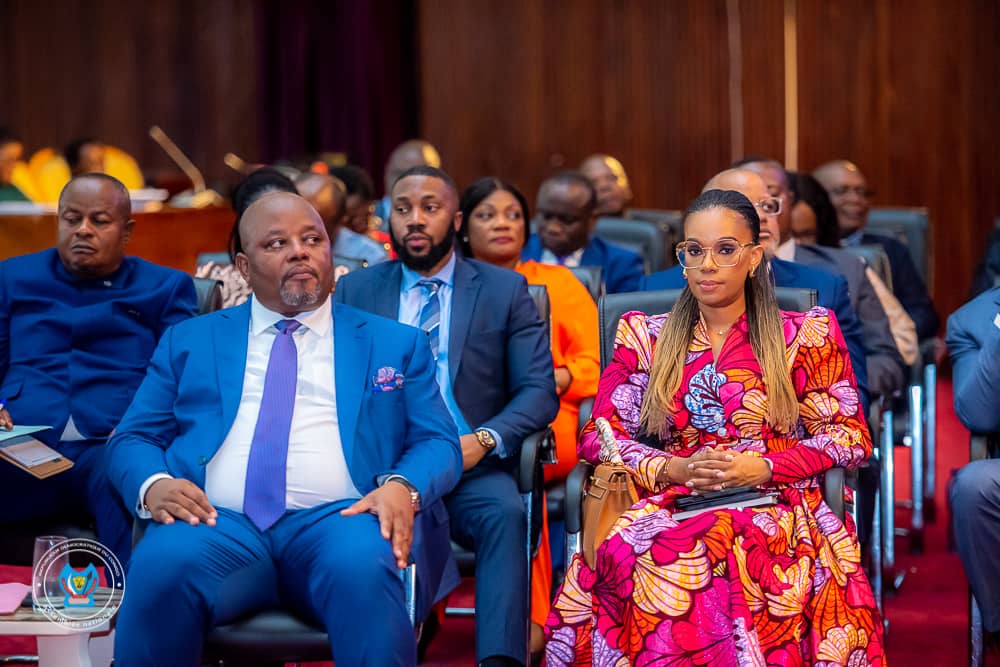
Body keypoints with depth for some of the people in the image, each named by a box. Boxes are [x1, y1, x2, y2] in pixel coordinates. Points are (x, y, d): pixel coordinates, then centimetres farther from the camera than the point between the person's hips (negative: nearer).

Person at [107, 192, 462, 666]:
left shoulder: (396, 344, 20)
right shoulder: (189, 341, 22)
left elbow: (439, 443, 12)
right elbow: (132, 438, 17)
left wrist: (403, 486, -12)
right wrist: (153, 485, -8)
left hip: (339, 520, 0)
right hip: (219, 521, 1)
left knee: (363, 570, -37)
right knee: (162, 571, -34)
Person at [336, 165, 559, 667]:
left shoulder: (506, 291, 11)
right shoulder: (354, 292, 15)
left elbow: (539, 392, 4)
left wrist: (484, 439, -16)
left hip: (473, 467, 0)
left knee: (506, 512, -34)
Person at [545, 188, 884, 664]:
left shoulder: (805, 336, 13)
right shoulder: (645, 337, 18)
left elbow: (851, 438, 8)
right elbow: (598, 436, 13)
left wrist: (764, 467, -8)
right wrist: (675, 469, -6)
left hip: (775, 510, -1)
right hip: (671, 507, 2)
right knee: (622, 553, -35)